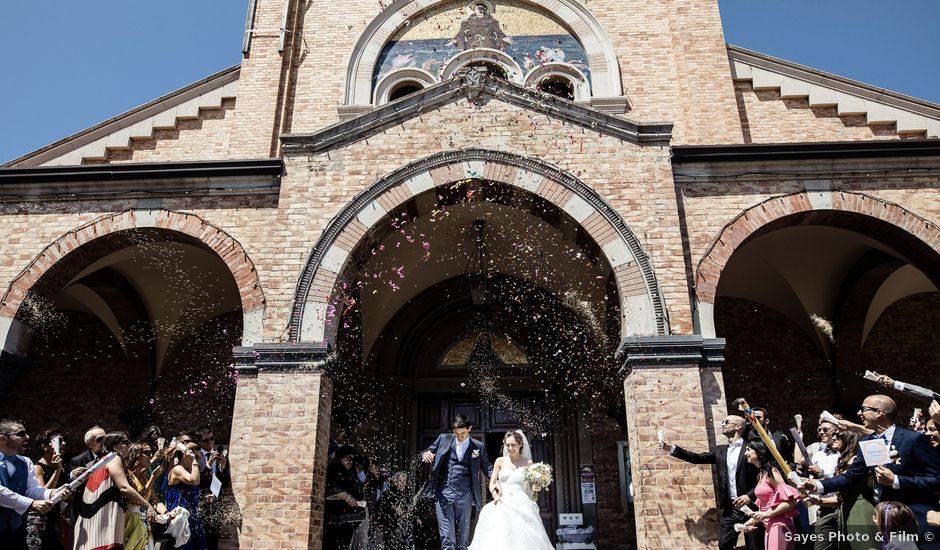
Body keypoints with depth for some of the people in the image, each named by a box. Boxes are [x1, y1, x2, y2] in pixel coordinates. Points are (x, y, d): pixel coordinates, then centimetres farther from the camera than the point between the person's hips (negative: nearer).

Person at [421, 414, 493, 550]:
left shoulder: (478, 446, 6)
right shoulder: (444, 439, 6)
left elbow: (487, 468, 10)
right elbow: (428, 452, 10)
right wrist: (425, 454, -15)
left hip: (464, 497, 1)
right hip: (444, 495, -1)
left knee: (463, 539, 8)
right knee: (447, 539, -7)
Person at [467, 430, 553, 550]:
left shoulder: (528, 463, 7)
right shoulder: (500, 461, 9)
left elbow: (532, 487, 11)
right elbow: (492, 483, 10)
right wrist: (495, 495, -10)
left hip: (522, 506, -1)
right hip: (502, 505, 1)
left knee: (523, 538, -14)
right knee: (499, 539, -15)